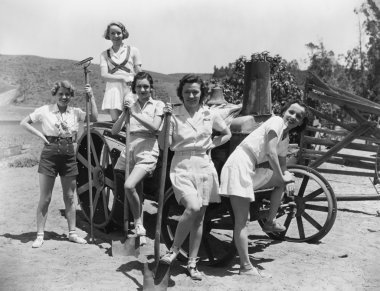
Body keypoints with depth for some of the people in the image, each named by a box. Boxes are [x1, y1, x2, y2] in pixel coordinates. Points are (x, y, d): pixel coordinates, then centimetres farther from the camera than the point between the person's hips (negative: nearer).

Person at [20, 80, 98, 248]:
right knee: (45, 198, 1)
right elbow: (24, 123, 4)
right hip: (50, 154, -2)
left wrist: (91, 97, -10)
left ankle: (72, 233, 21)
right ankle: (40, 235, 10)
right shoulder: (45, 111, -2)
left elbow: (94, 118, -9)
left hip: (69, 155, 3)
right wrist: (40, 134, -6)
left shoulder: (75, 112, 4)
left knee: (69, 197, 10)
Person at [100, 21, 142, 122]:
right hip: (113, 89, 1)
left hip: (130, 89, -1)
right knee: (115, 120, -11)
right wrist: (123, 78, -13)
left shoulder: (133, 51, 12)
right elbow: (104, 75, 1)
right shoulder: (105, 54, 15)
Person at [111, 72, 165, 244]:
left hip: (147, 151, -4)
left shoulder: (158, 105, 5)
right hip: (129, 149, 4)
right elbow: (114, 131, 6)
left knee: (129, 186, -25)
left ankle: (138, 225, -7)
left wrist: (134, 113, -14)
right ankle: (140, 231, 20)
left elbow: (155, 127, -13)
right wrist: (125, 113, -7)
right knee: (136, 191, 4)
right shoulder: (131, 106, 14)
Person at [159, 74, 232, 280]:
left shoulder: (210, 115, 4)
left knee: (199, 216, 7)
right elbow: (165, 145, -9)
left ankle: (192, 263, 19)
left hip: (204, 166, 3)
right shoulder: (174, 114, -3)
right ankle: (174, 250, -4)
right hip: (182, 166, -3)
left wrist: (211, 144, 4)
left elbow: (227, 134, 20)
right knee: (193, 207, -25)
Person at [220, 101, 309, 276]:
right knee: (242, 221, -8)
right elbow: (271, 153, -17)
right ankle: (245, 267, -3)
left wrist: (288, 179, 2)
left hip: (254, 171, 9)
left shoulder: (286, 138, 17)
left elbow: (282, 165, 23)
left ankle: (270, 222, 19)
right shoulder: (277, 122, -7)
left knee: (283, 181, 14)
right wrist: (282, 177, -7)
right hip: (239, 166, -9)